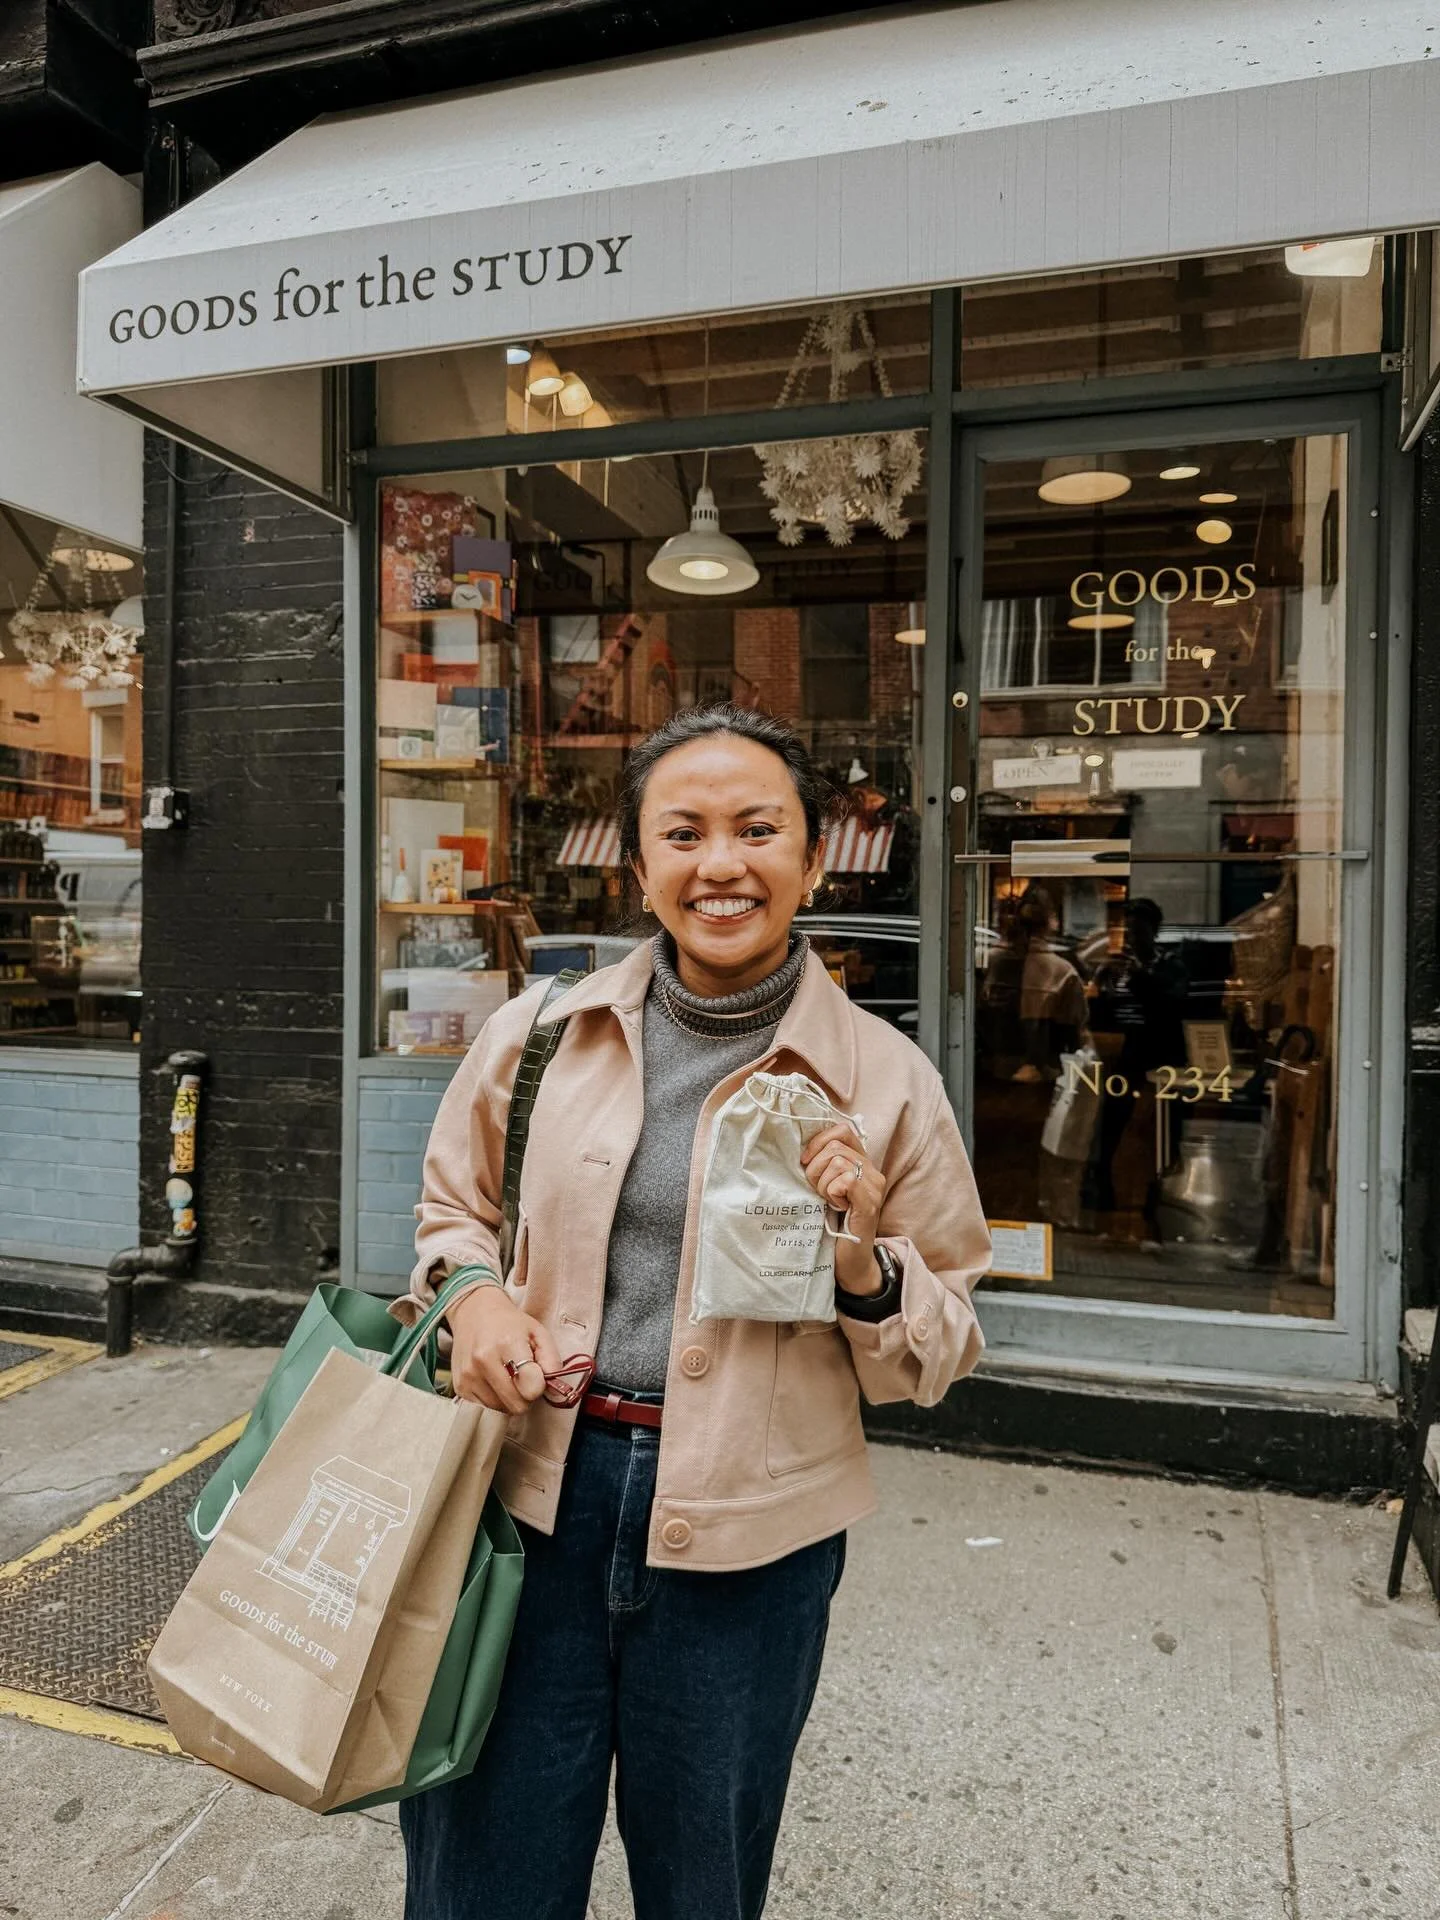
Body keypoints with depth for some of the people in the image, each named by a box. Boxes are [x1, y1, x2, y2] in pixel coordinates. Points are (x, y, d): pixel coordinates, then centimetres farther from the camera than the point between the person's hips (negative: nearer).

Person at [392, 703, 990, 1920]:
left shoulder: (885, 1080, -7)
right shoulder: (541, 1034, -3)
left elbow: (943, 1353, 1)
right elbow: (454, 1208, 14)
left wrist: (862, 1264, -19)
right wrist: (471, 1292, -7)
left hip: (747, 1537, 0)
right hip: (536, 1489, 1)